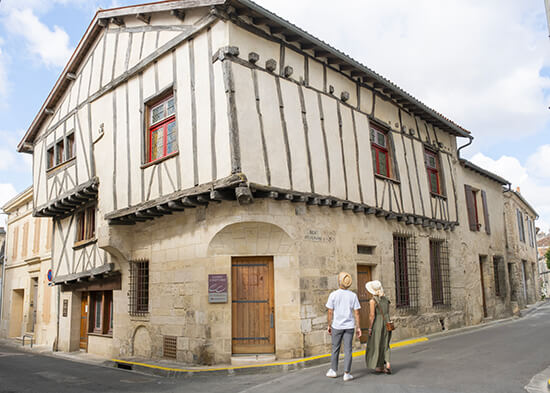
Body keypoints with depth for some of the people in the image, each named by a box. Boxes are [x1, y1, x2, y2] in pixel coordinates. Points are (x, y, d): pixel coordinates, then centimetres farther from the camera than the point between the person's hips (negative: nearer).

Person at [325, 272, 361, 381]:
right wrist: (358, 327, 3)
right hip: (349, 326, 1)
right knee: (348, 350, 5)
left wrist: (329, 325, 4)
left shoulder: (333, 295, -9)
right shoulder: (353, 295, -3)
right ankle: (346, 373, 5)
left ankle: (333, 371, 25)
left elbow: (330, 312, -7)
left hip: (337, 326, -1)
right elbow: (356, 313, -3)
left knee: (335, 349, 14)